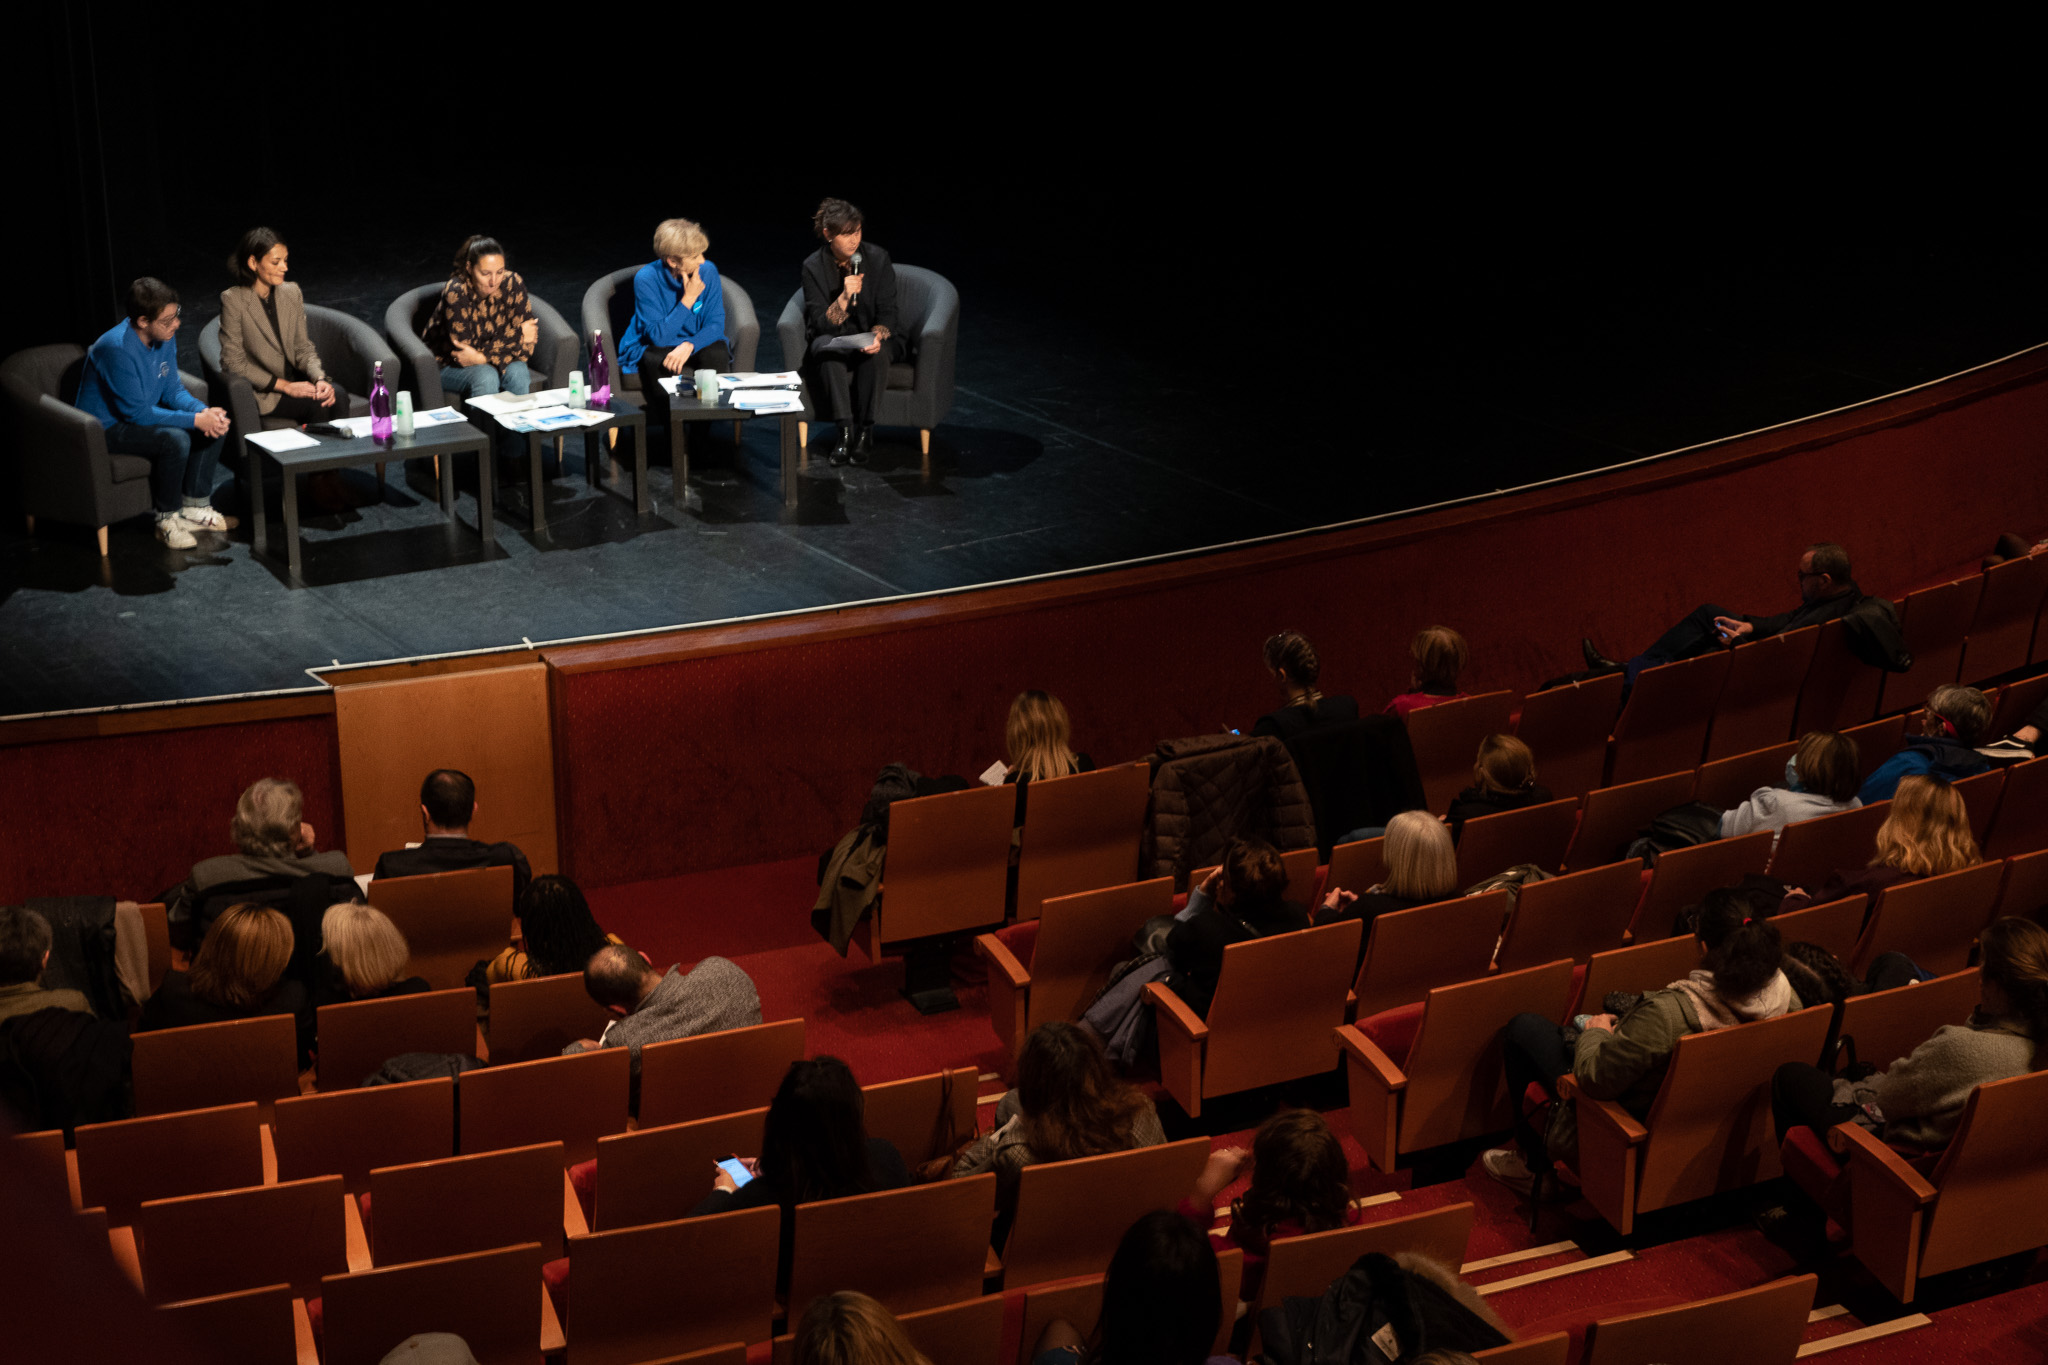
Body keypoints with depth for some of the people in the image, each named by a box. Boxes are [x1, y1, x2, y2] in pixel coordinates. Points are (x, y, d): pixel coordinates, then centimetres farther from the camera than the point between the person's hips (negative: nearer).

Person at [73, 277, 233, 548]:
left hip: (145, 416, 9)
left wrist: (203, 411, -16)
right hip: (107, 429, -9)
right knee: (175, 439, -32)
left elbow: (172, 389, 5)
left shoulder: (165, 336, -5)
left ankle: (194, 508, 6)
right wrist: (195, 420, -27)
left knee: (217, 424, -1)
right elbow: (137, 412, -27)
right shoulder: (117, 348, -30)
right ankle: (167, 520, -15)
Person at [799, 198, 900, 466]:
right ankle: (845, 432, -34)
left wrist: (877, 337, -28)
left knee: (877, 352, -35)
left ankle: (866, 432, -28)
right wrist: (844, 297, -28)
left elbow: (887, 313, -7)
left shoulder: (877, 258, -8)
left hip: (871, 337, 0)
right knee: (827, 348, -35)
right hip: (833, 338, 0)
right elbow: (820, 323, -11)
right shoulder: (814, 266, -9)